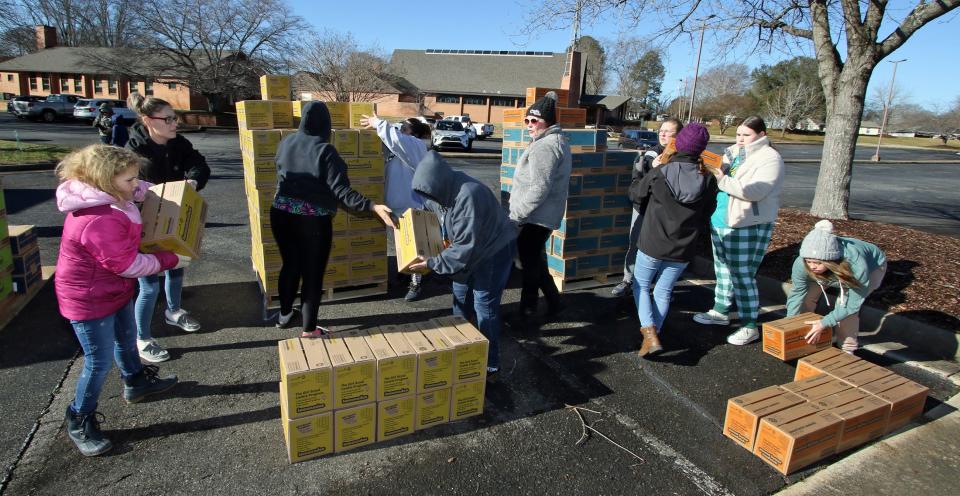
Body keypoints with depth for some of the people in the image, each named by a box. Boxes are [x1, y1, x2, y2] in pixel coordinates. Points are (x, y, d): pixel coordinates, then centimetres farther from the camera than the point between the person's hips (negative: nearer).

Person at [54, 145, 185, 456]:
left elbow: (139, 191, 17)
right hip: (89, 301, -10)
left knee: (126, 340, 27)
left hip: (116, 290, 10)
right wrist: (170, 261, -17)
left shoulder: (105, 196, -6)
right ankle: (79, 421, 24)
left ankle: (136, 383, 52)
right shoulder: (98, 221, -36)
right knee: (100, 362, 3)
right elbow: (127, 264, -28)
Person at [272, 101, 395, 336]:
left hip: (282, 215, 6)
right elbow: (341, 191, -23)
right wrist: (373, 207, -30)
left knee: (290, 266, 23)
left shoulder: (285, 143, 3)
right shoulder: (325, 150, -15)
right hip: (313, 221, -5)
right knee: (312, 273, 6)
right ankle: (309, 330, 15)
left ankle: (284, 315, 40)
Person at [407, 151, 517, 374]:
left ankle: (489, 363, 10)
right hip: (471, 247, 9)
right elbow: (430, 206, 16)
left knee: (484, 304, -5)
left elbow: (465, 247, -33)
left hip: (495, 249, -9)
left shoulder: (467, 197, -36)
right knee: (461, 296, 19)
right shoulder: (442, 188, -8)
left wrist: (433, 264, -29)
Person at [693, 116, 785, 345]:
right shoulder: (733, 152, 12)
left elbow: (755, 191, -23)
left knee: (743, 275, -5)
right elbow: (720, 175, 17)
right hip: (720, 221, 8)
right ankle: (720, 311, 33)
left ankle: (749, 326, 6)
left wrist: (722, 180, -26)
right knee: (723, 270, 18)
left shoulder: (770, 159, -10)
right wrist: (709, 171, -5)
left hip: (748, 226, -8)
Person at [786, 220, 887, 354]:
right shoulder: (801, 264, -36)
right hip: (834, 268, 3)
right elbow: (797, 293, -21)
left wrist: (824, 323, -36)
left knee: (845, 302, -24)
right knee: (807, 293, -12)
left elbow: (853, 303, -32)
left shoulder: (856, 264, -45)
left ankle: (848, 349, -7)